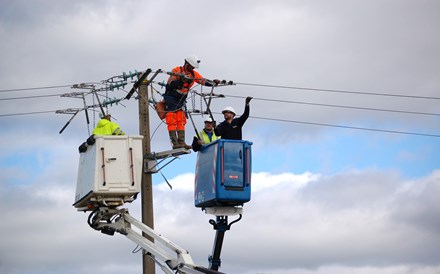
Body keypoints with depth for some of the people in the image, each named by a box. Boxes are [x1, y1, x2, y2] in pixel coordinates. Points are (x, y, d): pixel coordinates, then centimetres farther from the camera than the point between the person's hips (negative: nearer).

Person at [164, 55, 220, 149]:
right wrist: (181, 81, -37)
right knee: (172, 121, -9)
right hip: (170, 98, -7)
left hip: (181, 100, 7)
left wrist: (214, 82, -16)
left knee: (181, 121, 2)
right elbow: (170, 85, -24)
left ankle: (181, 142, 1)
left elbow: (204, 81, 2)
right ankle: (175, 143, -14)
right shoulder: (176, 71, -15)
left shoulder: (193, 74, 4)